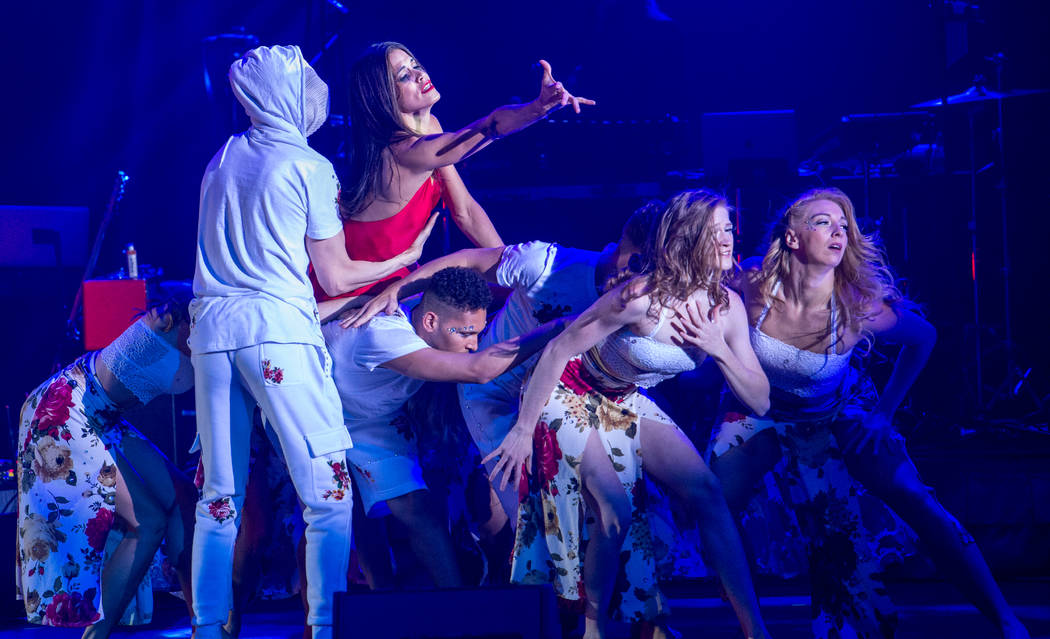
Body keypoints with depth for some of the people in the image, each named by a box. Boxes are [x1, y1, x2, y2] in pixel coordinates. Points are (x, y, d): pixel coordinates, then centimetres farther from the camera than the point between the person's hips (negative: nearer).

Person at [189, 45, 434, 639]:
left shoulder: (223, 158, 17)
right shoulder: (309, 167, 1)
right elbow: (335, 277, 4)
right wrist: (405, 259, 18)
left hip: (211, 324, 6)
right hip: (277, 327, -6)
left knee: (219, 496, 8)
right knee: (330, 491, -2)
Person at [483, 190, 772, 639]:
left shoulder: (727, 307, -11)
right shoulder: (643, 297, -30)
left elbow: (760, 401, -8)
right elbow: (558, 349, -23)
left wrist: (719, 349, -25)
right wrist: (523, 430, -19)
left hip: (625, 401, 6)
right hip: (569, 395, -6)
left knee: (707, 493, -10)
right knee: (615, 510, -22)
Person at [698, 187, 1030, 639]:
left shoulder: (860, 308, -27)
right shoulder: (754, 287, -27)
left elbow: (922, 337, -6)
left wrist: (888, 407, -5)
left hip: (837, 414, -1)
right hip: (760, 413, 1)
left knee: (917, 503, -15)